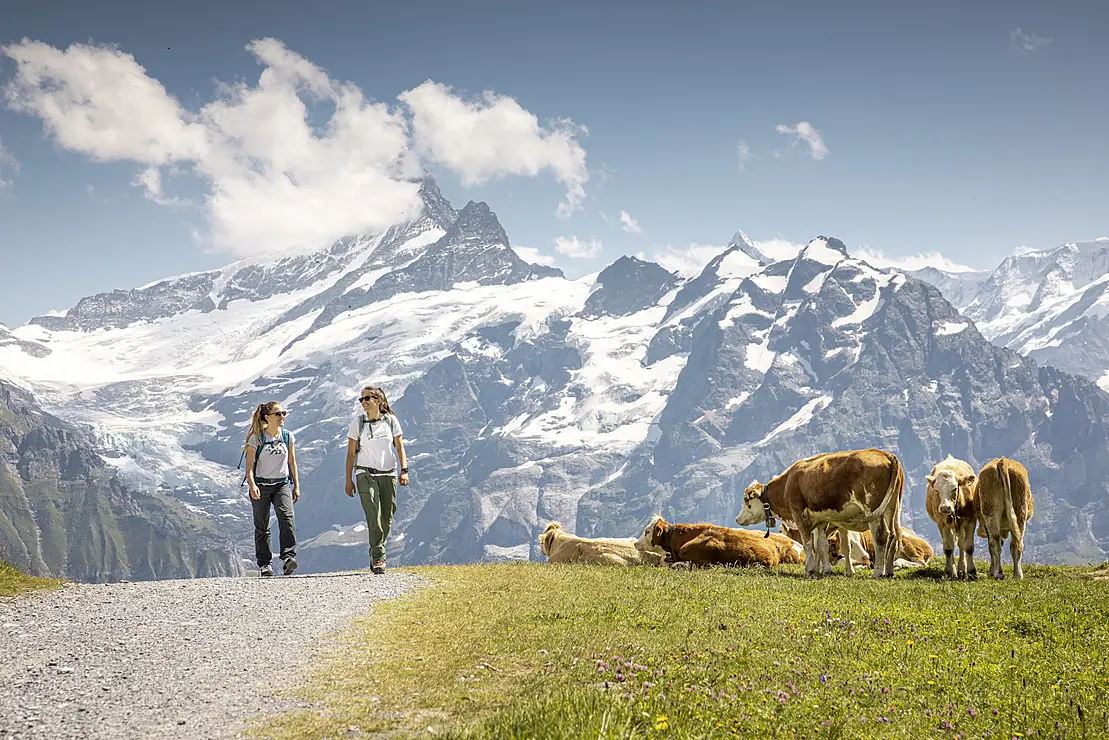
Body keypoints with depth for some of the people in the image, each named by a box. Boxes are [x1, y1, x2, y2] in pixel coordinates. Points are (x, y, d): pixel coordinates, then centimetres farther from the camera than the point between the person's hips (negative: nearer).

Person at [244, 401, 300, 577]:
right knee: (262, 526, 3)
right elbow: (249, 465, -8)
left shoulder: (288, 436, 6)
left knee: (286, 517, -21)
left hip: (282, 484, 2)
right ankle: (264, 564, 11)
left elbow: (292, 462, 14)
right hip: (261, 485, -2)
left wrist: (296, 486, 13)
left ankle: (289, 557, -26)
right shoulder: (257, 437, -6)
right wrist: (252, 485, -21)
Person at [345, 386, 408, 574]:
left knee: (387, 518, 3)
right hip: (365, 474, -2)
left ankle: (376, 554, 21)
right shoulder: (358, 422, 1)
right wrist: (349, 480, 0)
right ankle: (378, 558, -17)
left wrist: (404, 470, -2)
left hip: (388, 473, 2)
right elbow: (351, 453, 4)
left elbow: (399, 446, 9)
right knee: (374, 516, -16)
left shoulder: (391, 420, 4)